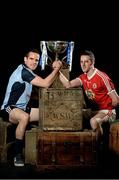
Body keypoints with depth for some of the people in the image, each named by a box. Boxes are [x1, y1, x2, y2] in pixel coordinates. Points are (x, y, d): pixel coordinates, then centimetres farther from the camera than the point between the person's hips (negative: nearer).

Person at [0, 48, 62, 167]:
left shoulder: (28, 71, 13)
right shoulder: (23, 71, -17)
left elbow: (45, 83, 10)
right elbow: (45, 84, -20)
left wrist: (56, 68, -1)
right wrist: (56, 68, -9)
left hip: (22, 108, 10)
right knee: (25, 117, -41)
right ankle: (18, 154, -30)